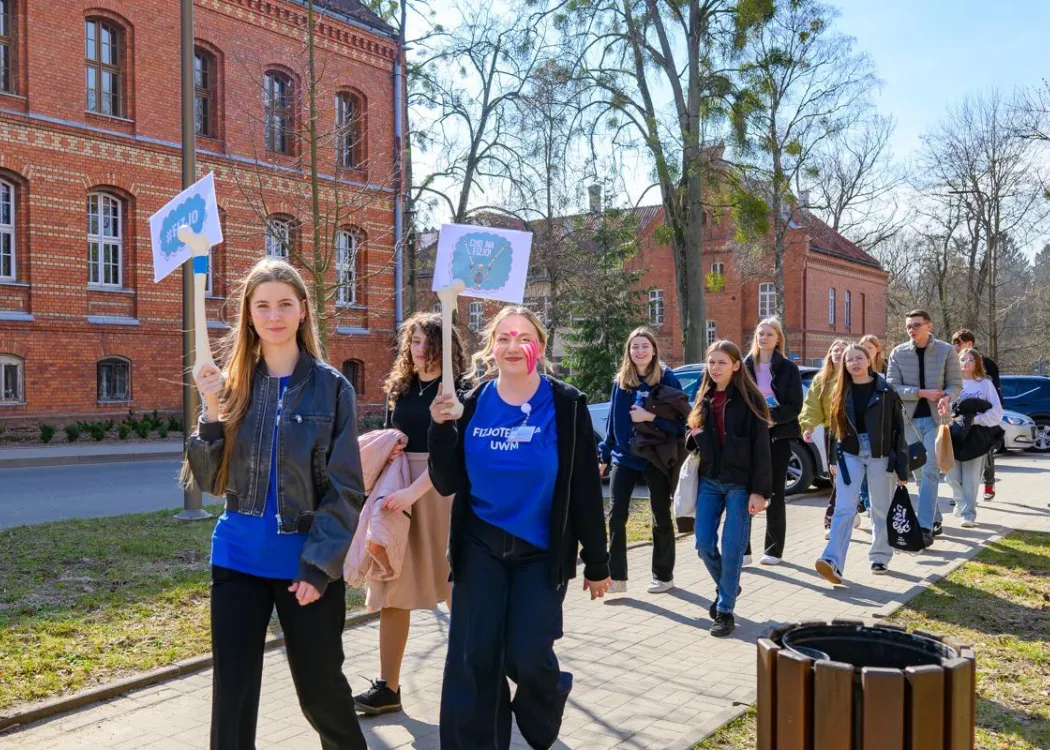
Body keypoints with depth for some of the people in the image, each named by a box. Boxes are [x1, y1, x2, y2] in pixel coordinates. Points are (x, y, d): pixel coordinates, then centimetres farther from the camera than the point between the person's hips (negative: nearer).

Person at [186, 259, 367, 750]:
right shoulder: (231, 382, 3)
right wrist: (212, 414, -14)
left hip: (307, 562, -2)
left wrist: (321, 564, -12)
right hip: (238, 560, 2)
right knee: (232, 692, 6)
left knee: (319, 685, 12)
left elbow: (345, 488, -6)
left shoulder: (332, 387, -5)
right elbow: (211, 480, 0)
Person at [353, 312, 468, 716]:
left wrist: (414, 492, -25)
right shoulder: (399, 387, 11)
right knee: (393, 587, 2)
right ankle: (388, 687, 8)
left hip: (441, 489, -5)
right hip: (398, 491, 5)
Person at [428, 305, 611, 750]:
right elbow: (448, 484, -2)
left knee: (526, 655, -3)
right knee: (472, 659, -1)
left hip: (541, 550, -2)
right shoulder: (472, 404, -1)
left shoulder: (566, 405, -8)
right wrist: (441, 428, -18)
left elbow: (585, 490, -5)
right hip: (481, 546, 2)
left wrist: (596, 562, -3)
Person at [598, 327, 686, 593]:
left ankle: (663, 575, 24)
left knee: (661, 518, 10)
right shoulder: (621, 381, 5)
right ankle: (616, 576, 4)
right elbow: (612, 421, 11)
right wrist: (603, 455, 10)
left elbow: (681, 421, -10)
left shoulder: (668, 380, -8)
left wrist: (651, 416, -23)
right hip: (624, 457, 3)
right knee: (617, 516, -4)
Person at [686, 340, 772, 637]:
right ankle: (726, 588, 30)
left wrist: (759, 491, -15)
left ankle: (725, 610, 11)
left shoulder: (749, 399, -8)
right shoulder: (704, 399, 9)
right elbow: (694, 440, 18)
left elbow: (761, 447, -11)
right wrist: (693, 436, -7)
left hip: (740, 483, -5)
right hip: (709, 481, 5)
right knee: (704, 544, 2)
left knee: (732, 547, -2)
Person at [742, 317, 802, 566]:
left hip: (777, 436, -1)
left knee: (775, 492, 6)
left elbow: (795, 406, -4)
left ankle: (774, 549, 14)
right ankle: (742, 548, 2)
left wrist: (771, 416, -19)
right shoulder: (746, 366, 7)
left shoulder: (788, 368, 1)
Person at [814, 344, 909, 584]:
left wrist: (902, 467, -7)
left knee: (881, 509, 9)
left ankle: (880, 558, 24)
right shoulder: (842, 392, 6)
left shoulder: (885, 390, -3)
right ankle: (833, 562, -18)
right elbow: (835, 427, 13)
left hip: (880, 456, -2)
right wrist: (834, 460, 12)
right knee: (844, 509, -9)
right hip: (849, 454, 2)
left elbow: (898, 428, -3)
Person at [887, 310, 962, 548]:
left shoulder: (946, 350, -1)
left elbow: (955, 384, 0)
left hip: (935, 418, -3)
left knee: (930, 472, -11)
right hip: (910, 419, 3)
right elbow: (892, 387, -4)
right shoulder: (898, 353, 1)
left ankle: (925, 527, -14)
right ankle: (935, 519, 25)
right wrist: (922, 393, -15)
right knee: (919, 473, 10)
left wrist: (947, 397, -23)